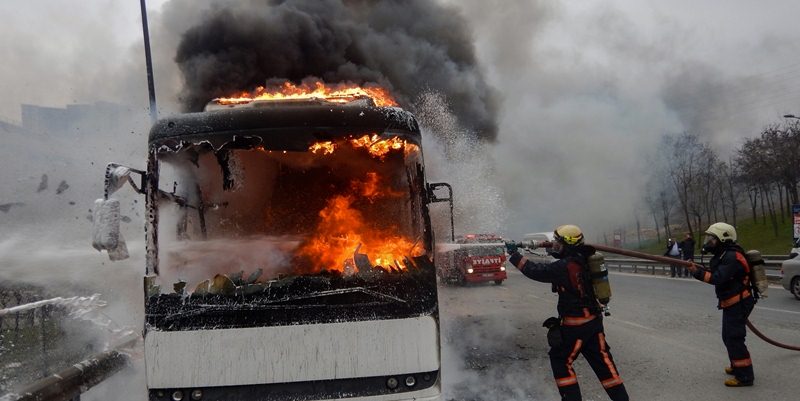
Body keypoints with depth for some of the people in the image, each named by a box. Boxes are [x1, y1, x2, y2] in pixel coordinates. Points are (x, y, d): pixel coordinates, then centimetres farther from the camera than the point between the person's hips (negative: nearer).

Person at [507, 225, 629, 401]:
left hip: (575, 326, -8)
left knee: (560, 360, 9)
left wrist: (515, 255, -6)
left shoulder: (566, 266, -21)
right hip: (594, 321, 8)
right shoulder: (583, 259, 3)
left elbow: (536, 271, -17)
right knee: (602, 360, 14)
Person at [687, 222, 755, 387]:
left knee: (734, 338, -10)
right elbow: (718, 275, 8)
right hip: (732, 303, 11)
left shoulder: (732, 257, -21)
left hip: (738, 304, -11)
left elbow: (718, 278, -29)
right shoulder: (723, 255, 13)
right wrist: (701, 269, -5)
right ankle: (737, 366, 33)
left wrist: (698, 273, -30)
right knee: (729, 337, 19)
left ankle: (745, 376, -6)